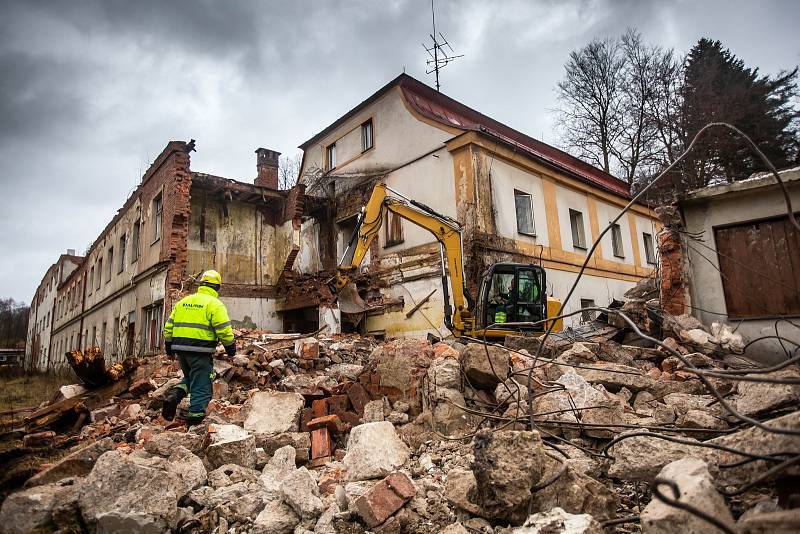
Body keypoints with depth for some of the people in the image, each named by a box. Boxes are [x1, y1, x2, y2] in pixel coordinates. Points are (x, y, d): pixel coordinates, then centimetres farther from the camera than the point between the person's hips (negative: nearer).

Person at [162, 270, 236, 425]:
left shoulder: (183, 301, 14)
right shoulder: (215, 304, -6)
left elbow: (169, 325, 16)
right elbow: (224, 329, -13)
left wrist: (169, 344, 25)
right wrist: (230, 346, -1)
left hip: (180, 348, 6)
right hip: (200, 350, -6)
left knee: (190, 378, 25)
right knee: (201, 384, 5)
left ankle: (175, 395, 2)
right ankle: (196, 414, 8)